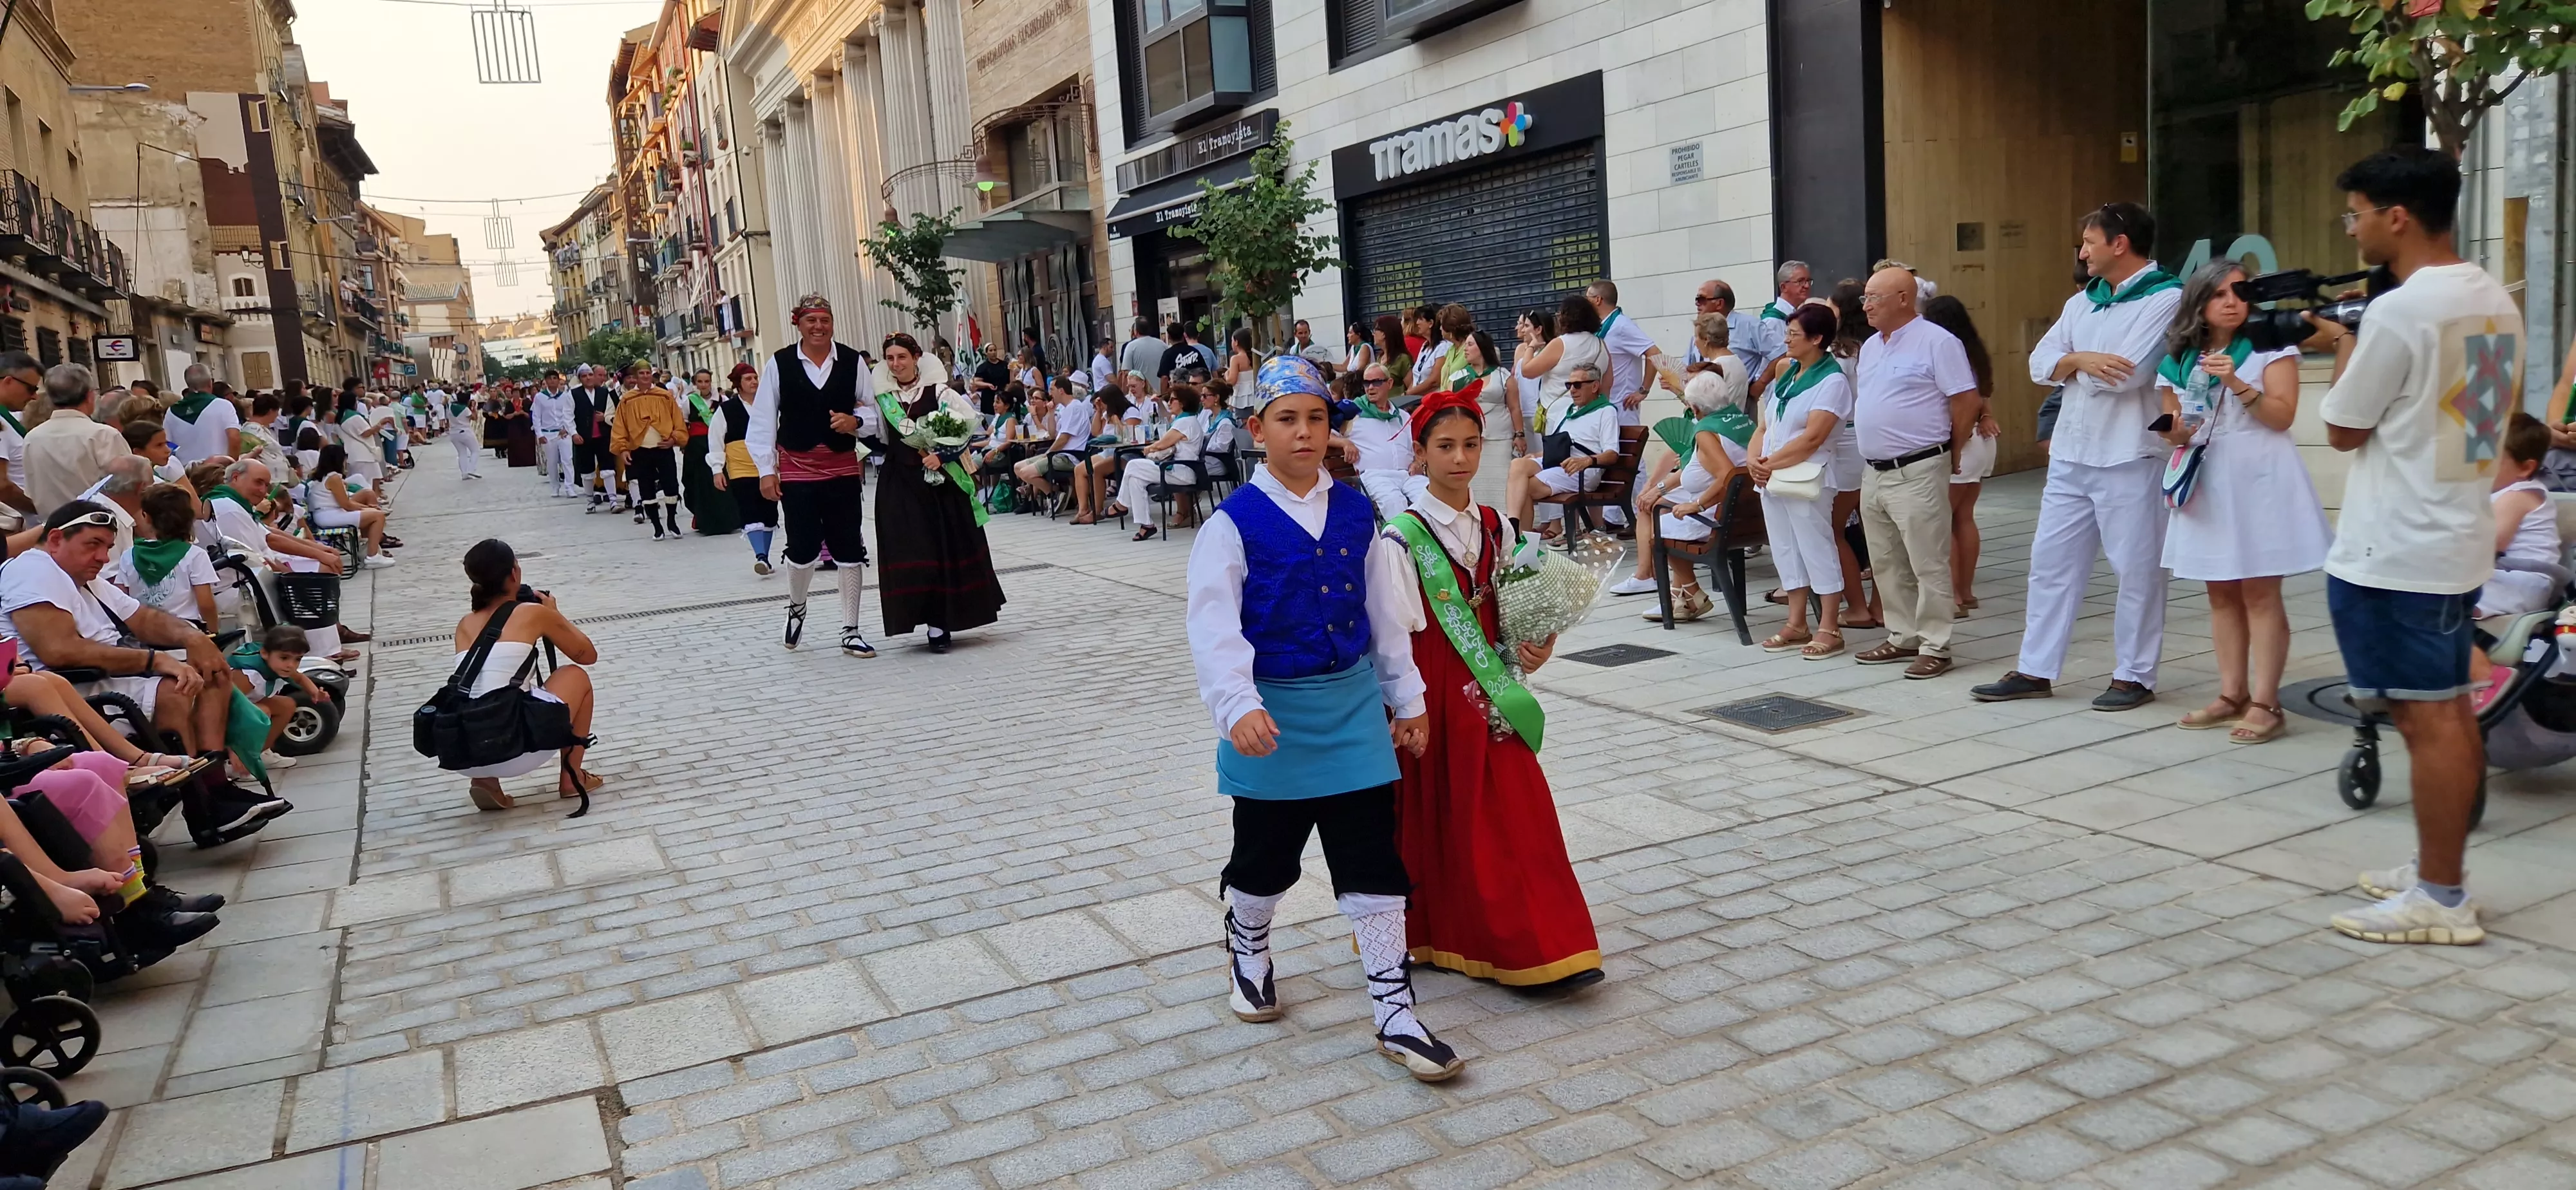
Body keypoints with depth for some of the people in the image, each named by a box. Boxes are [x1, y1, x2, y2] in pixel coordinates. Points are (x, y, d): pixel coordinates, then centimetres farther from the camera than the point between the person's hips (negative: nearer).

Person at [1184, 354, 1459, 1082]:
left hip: (1353, 706, 3)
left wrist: (1407, 698, 12)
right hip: (1274, 715, -3)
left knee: (1373, 863, 2)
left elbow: (1386, 611, 10)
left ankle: (1394, 1012, 10)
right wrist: (1239, 707, -31)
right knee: (1265, 857, 15)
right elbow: (1215, 626, -18)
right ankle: (1248, 948, 45)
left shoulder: (1355, 514, 4)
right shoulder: (1234, 523, -10)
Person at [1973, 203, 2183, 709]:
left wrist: (2072, 364, -3)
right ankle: (2035, 670, 16)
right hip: (2070, 455, 7)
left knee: (2137, 570, 2)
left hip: (2129, 458, -7)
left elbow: (2127, 372, -20)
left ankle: (2135, 676, 13)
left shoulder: (2166, 298, -9)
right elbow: (2040, 364, 5)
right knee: (2051, 561, 9)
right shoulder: (2082, 301, 15)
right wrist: (2082, 360, -15)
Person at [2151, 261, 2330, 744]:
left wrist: (2238, 384, -21)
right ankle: (2232, 695, 16)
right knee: (2221, 594, 9)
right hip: (2206, 483, 5)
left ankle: (2265, 703, -3)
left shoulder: (2271, 346, -1)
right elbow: (2172, 428, 14)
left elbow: (2282, 416, -9)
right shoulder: (2177, 360, 11)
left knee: (2260, 593, -5)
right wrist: (2176, 434, -8)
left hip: (2259, 481, -5)